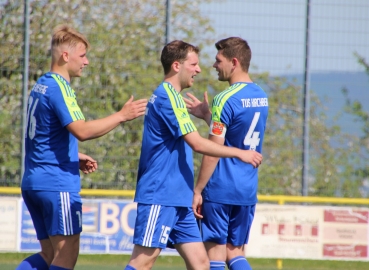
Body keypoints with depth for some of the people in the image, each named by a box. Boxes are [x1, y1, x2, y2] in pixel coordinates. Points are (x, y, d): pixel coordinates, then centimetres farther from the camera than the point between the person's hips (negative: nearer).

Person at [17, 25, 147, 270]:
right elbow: (82, 130, -26)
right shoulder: (58, 88, -14)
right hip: (57, 182, -9)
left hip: (33, 182, 9)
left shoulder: (41, 86, 16)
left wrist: (75, 157, 18)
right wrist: (122, 115, -20)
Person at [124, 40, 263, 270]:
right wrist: (240, 153, -13)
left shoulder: (167, 96, 19)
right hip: (160, 197, -10)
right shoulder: (168, 96, -13)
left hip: (178, 200, 10)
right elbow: (197, 143, -19)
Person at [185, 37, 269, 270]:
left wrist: (198, 190, -10)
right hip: (248, 190, 7)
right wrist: (207, 115, 22)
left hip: (220, 189, -7)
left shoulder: (225, 99, -14)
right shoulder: (261, 96, 10)